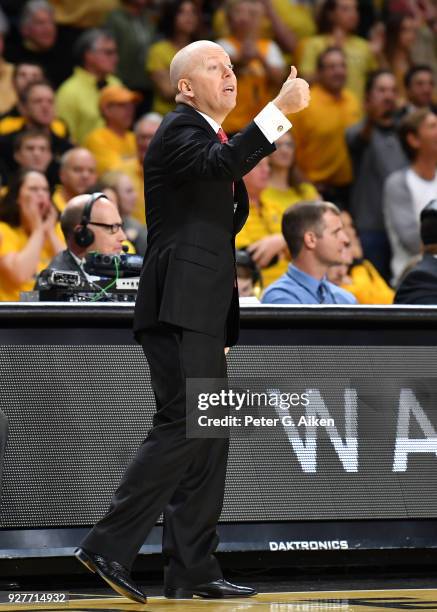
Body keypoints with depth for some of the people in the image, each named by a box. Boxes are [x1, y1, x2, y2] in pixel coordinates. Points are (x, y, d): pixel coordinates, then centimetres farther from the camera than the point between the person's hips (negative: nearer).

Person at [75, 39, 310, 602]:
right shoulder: (180, 131, -6)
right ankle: (108, 546, -13)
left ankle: (192, 571, 10)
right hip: (178, 308, -10)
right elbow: (223, 163, -29)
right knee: (182, 429, -16)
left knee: (210, 441, 8)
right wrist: (280, 110, -34)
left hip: (204, 314, 10)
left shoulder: (210, 136, 23)